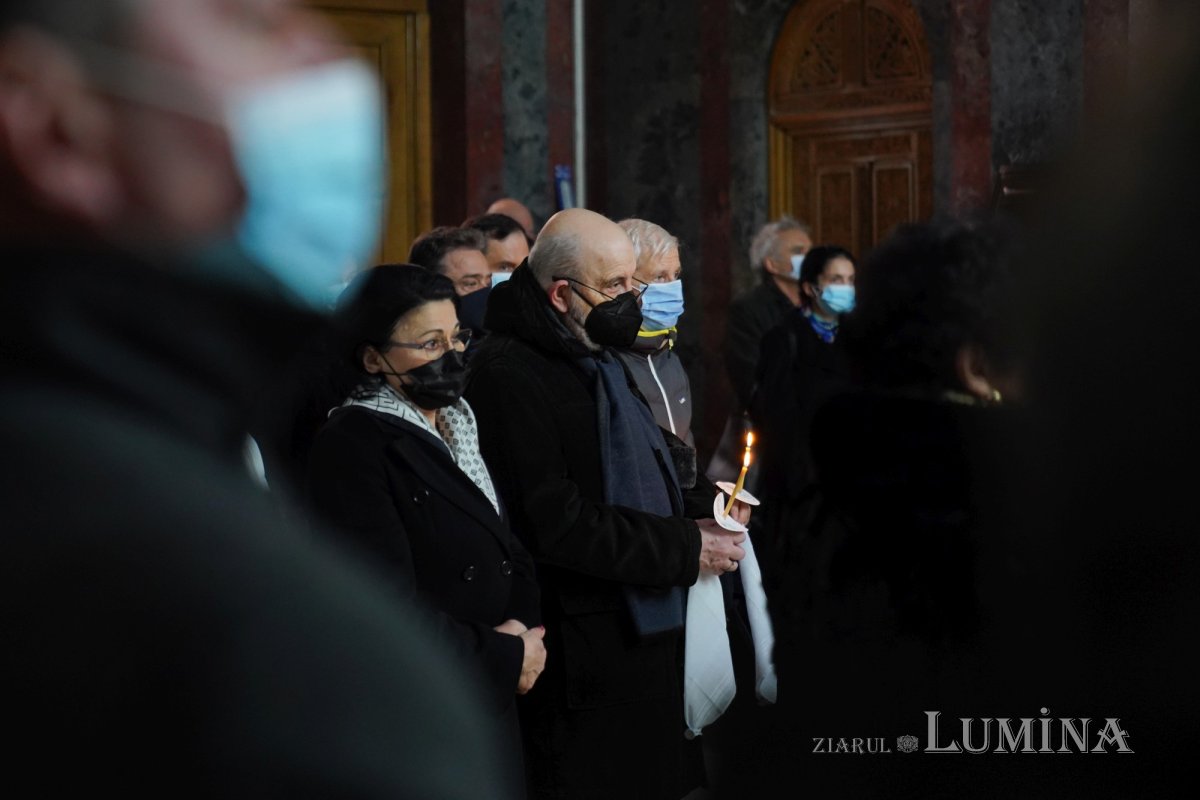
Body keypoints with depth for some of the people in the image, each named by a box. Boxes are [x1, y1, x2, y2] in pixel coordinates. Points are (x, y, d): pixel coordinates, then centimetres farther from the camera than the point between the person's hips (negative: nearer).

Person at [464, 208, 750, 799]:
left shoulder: (593, 361, 17)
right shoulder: (510, 375, -16)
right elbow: (557, 523, -22)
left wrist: (697, 511, 6)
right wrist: (687, 548, -17)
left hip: (644, 636, 10)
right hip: (583, 656, -10)